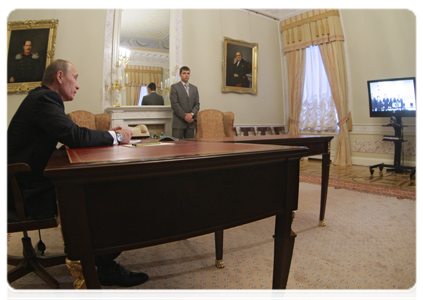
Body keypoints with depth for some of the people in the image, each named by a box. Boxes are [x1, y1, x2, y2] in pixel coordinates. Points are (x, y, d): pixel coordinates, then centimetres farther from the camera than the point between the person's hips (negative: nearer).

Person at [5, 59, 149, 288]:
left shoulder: (42, 97, 13)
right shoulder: (44, 99, -18)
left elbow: (68, 136, 14)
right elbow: (74, 136, -28)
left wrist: (105, 135, 5)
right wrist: (115, 136, -15)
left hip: (32, 181, 10)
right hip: (30, 192, -10)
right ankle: (106, 268, 0)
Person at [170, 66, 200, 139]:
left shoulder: (194, 88, 18)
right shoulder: (174, 87, 3)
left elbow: (197, 104, 11)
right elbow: (174, 104, -6)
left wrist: (192, 114, -9)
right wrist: (184, 116, -13)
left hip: (191, 122, 4)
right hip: (179, 122, -4)